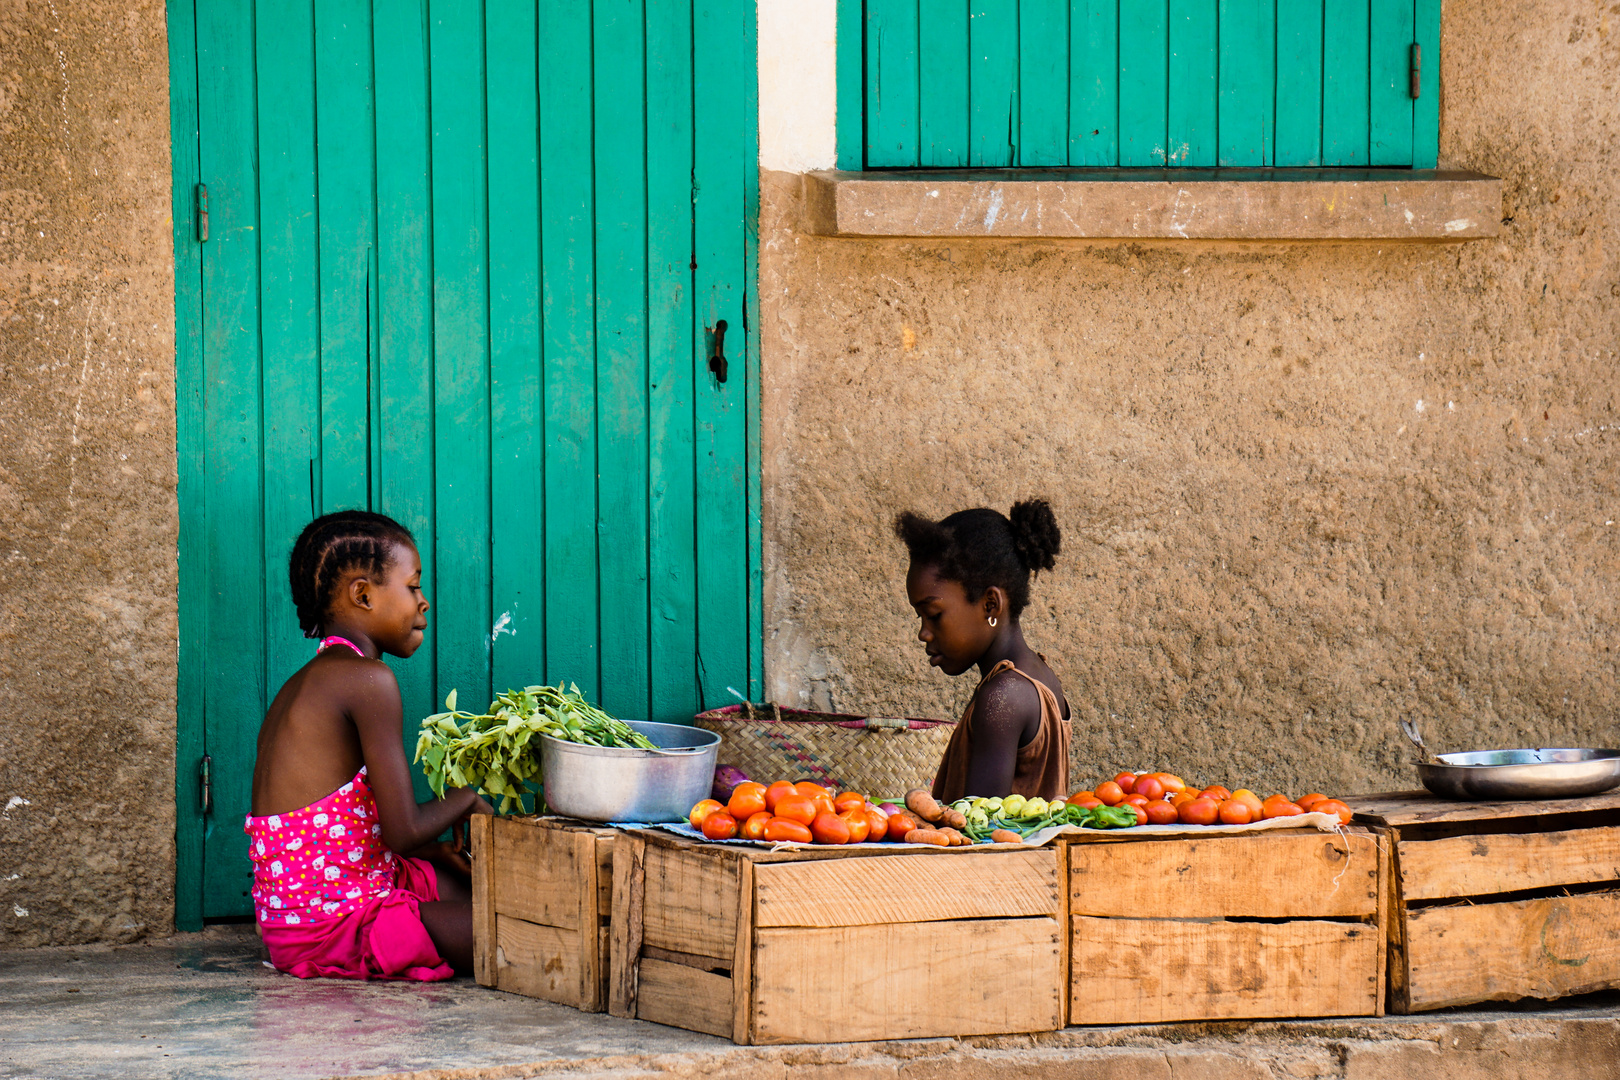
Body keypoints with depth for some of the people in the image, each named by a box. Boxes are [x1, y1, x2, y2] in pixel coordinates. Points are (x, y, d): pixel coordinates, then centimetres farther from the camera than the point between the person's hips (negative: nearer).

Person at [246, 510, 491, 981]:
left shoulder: (306, 683, 17)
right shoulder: (367, 680, -14)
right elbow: (403, 831, -18)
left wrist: (436, 849, 15)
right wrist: (464, 800, 2)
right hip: (336, 924, -10)